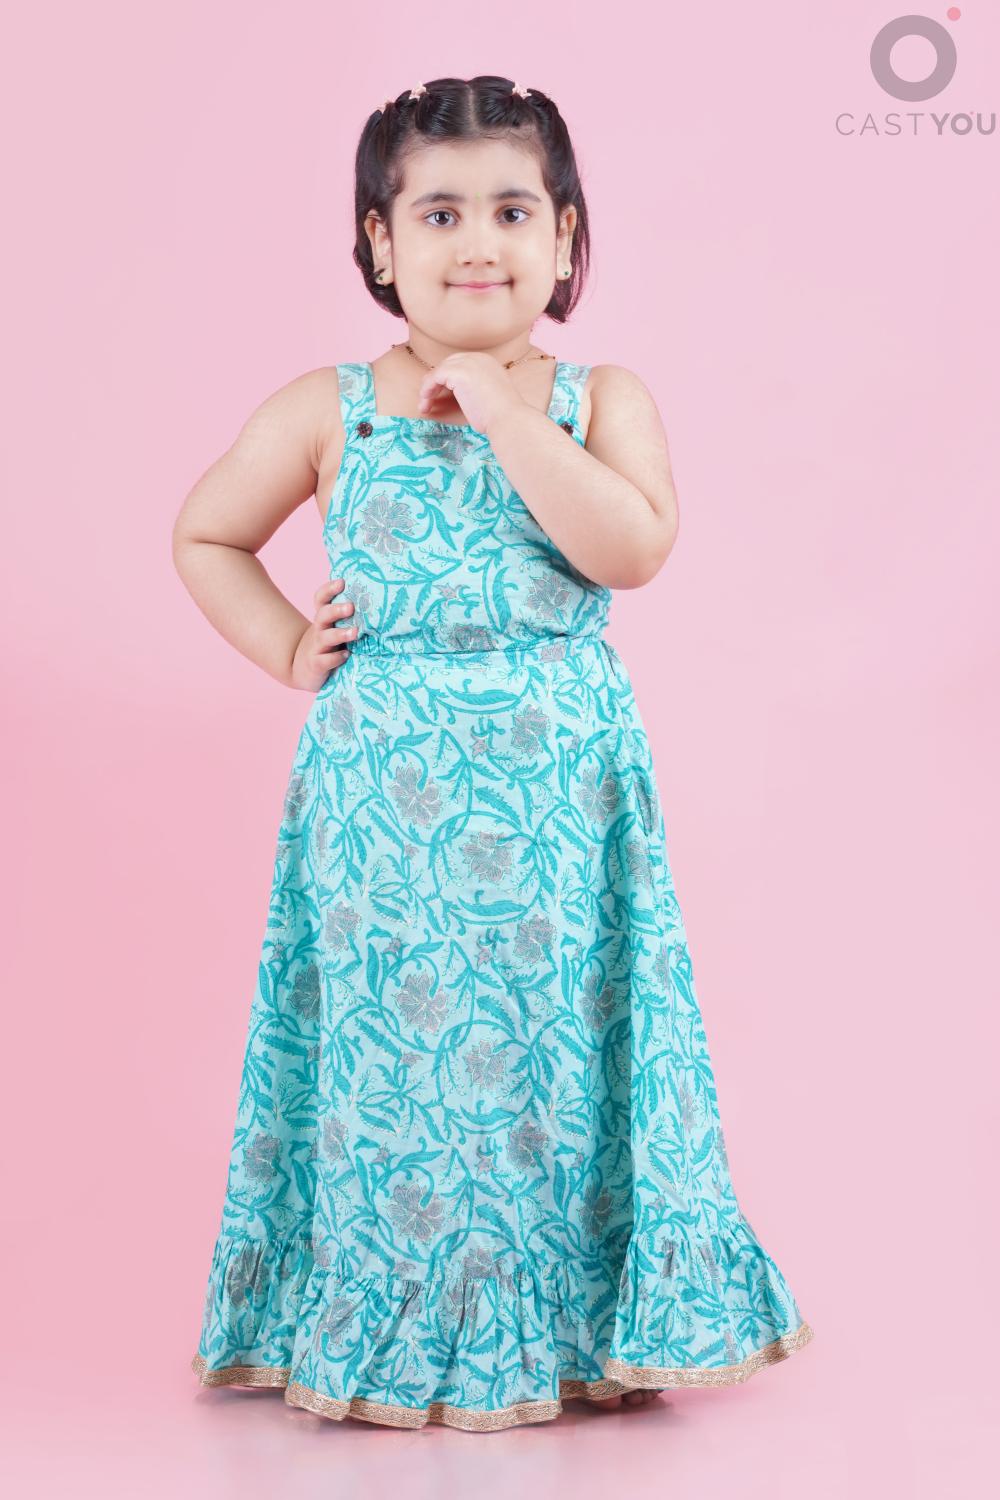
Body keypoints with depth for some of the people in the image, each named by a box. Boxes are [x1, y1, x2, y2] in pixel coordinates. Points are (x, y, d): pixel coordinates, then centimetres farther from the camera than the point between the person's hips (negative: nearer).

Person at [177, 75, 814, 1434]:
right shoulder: (329, 410, 4)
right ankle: (391, 1325, 21)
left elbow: (633, 549, -14)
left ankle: (579, 1319, 21)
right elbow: (206, 535, 16)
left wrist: (501, 413, -14)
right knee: (390, 1039, 4)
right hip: (384, 794, 0)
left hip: (563, 796, 0)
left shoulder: (602, 401, 4)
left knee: (557, 1040, 4)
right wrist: (286, 649, 3)